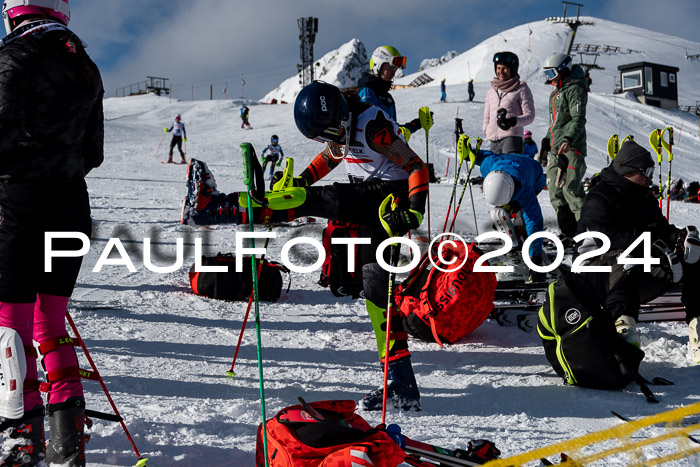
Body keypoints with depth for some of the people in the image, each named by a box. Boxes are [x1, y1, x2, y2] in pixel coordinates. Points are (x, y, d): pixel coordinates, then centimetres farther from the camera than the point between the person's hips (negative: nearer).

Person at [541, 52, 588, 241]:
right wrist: (547, 140, 29)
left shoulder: (574, 89, -8)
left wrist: (569, 139, -32)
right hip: (556, 149, 9)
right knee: (555, 191, 5)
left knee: (571, 189, -15)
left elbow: (578, 119, -19)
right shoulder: (557, 91, 22)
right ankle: (569, 233, 9)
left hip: (571, 148, -9)